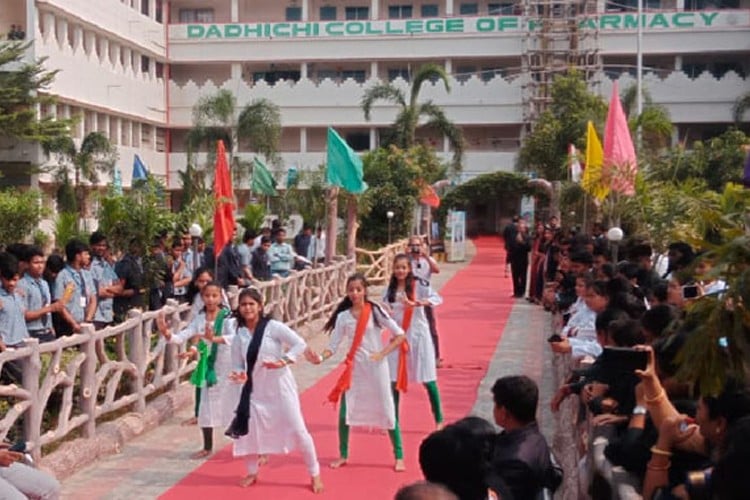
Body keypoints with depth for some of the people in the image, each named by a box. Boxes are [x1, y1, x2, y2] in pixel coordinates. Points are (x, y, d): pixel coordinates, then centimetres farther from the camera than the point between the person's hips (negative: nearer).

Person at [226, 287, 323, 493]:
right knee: (246, 429, 4)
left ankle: (315, 474, 15)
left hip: (280, 386, -4)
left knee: (297, 429, -2)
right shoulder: (239, 334, 1)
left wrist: (284, 361, -28)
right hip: (255, 389, 5)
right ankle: (252, 472, 29)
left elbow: (300, 344, -16)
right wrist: (240, 375, -16)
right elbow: (237, 364, 5)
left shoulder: (273, 326, -13)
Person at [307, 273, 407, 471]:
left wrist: (382, 353, -15)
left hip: (376, 367, -3)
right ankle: (343, 456, 21)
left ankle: (399, 457, 15)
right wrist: (320, 358, -19)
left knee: (387, 412, 2)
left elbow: (400, 335, -6)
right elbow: (333, 346, 0)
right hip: (354, 368, 3)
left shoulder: (375, 311, -7)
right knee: (344, 412, 2)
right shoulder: (343, 317, 0)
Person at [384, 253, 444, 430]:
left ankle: (439, 420, 13)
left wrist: (415, 303, -38)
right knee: (394, 380, 5)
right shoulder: (390, 289, 5)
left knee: (428, 380, 0)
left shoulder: (418, 286, -8)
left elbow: (438, 299, -23)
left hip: (418, 336, -4)